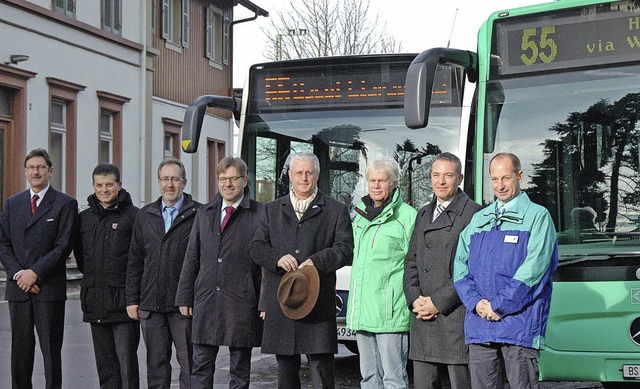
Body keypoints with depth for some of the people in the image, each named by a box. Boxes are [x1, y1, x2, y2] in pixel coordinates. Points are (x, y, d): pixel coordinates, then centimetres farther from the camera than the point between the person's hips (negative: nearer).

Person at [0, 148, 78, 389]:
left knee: (51, 349, -1)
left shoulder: (65, 204, 0)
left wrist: (35, 273, -13)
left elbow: (63, 247, -7)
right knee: (20, 349, 7)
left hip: (49, 288, -4)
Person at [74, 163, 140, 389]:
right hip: (94, 300, 5)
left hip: (123, 300, -5)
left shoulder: (133, 216, -4)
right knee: (104, 363, 9)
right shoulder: (84, 218, 12)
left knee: (126, 359, -7)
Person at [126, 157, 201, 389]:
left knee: (189, 361, -1)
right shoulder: (145, 216, 14)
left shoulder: (198, 214, -1)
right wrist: (132, 299, 9)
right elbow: (134, 261, 14)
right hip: (151, 304, 4)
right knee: (156, 362, 9)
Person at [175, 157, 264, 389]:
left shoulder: (260, 213, -1)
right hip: (206, 301, 4)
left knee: (240, 370, 6)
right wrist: (184, 297, 10)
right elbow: (191, 259, 15)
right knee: (201, 367, 5)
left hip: (241, 302, -4)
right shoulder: (204, 213, 14)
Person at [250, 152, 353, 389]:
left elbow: (345, 249, -1)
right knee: (286, 370, 10)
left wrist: (316, 262, -16)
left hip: (318, 303, -3)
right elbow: (256, 248, 10)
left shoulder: (336, 211, 8)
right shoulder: (272, 210, 17)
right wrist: (278, 259, -11)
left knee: (321, 370, -6)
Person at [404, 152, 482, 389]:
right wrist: (414, 299, 1)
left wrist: (439, 302, -12)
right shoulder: (424, 214, 19)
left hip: (456, 316, -6)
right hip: (422, 318, 6)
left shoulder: (472, 214, -4)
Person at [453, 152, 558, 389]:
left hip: (520, 327, -5)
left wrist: (499, 306, -11)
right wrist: (476, 302, -4)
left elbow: (533, 269, -8)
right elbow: (460, 266, 13)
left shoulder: (537, 216, 3)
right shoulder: (478, 220, 19)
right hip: (479, 327, 5)